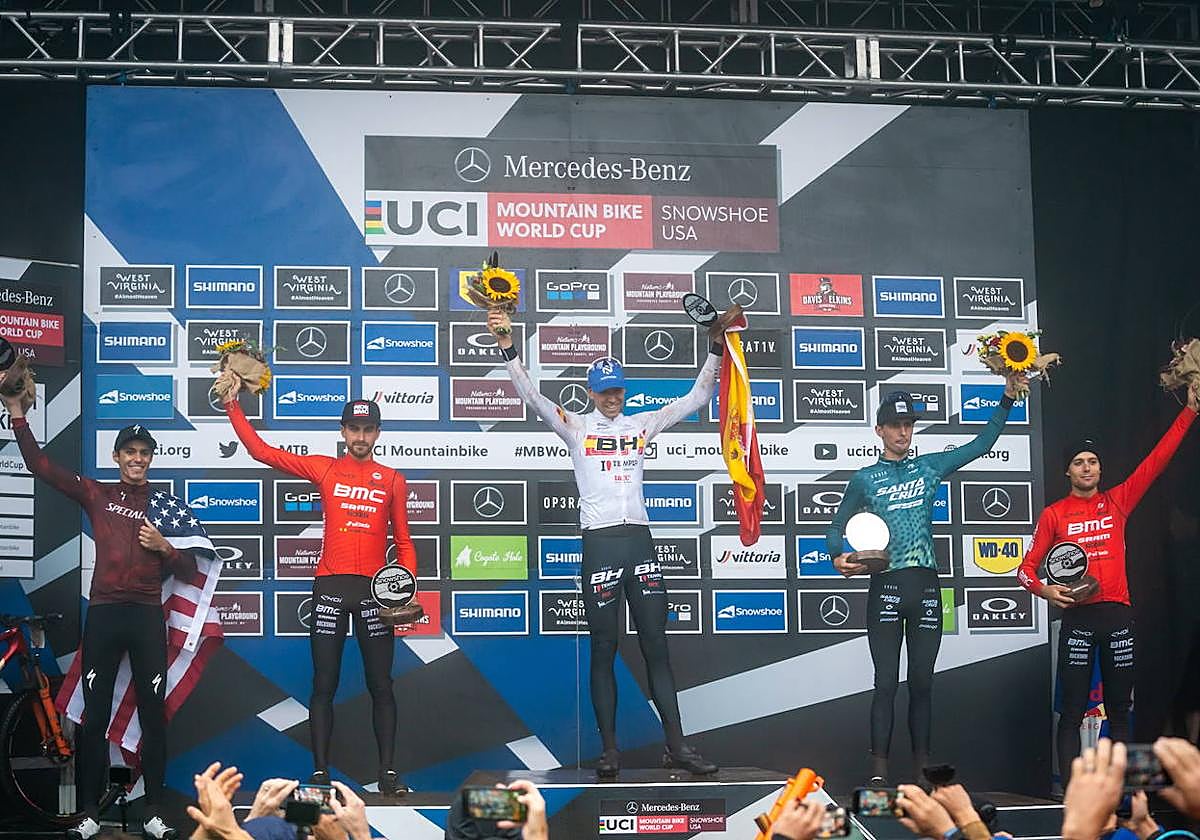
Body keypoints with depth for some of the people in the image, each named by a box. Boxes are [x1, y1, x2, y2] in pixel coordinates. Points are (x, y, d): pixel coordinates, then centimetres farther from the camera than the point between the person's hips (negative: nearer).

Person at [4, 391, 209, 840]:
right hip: (103, 613, 0)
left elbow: (188, 568, 8)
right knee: (95, 715, 2)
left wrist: (163, 547, -11)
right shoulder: (96, 494, 7)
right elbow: (40, 465, 1)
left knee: (153, 713, 1)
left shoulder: (165, 505, 7)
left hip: (147, 616, 0)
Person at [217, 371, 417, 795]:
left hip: (375, 588, 0)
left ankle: (387, 773, 7)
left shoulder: (392, 480, 9)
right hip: (330, 585, 0)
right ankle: (320, 772, 7)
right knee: (324, 685, 3)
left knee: (381, 685, 2)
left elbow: (403, 541, 10)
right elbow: (261, 450, 3)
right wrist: (233, 404, -3)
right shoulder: (324, 469, 7)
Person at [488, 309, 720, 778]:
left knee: (656, 646, 4)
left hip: (639, 540, 2)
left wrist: (717, 349, 1)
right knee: (603, 650, 2)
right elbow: (531, 395, -8)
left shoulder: (642, 424, 12)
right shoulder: (576, 427, 5)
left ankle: (676, 746, 6)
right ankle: (609, 750, 7)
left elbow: (696, 398, 12)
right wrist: (506, 345, -20)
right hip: (599, 542, -2)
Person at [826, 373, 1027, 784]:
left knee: (922, 682, 6)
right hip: (886, 588, -2)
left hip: (926, 586, 2)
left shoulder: (930, 466, 11)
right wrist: (838, 556, -7)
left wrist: (1006, 400, 8)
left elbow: (980, 445, 15)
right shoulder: (864, 479, 6)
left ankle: (923, 765, 12)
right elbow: (837, 526, 13)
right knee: (886, 682, -4)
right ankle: (879, 767, -2)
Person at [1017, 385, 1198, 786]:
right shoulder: (1054, 515, 5)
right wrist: (1043, 589, -17)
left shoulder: (1117, 501, 11)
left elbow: (1157, 460, 7)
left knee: (1120, 708, 7)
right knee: (1073, 711, -4)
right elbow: (1027, 566, 5)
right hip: (1078, 617, -3)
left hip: (1118, 615, 3)